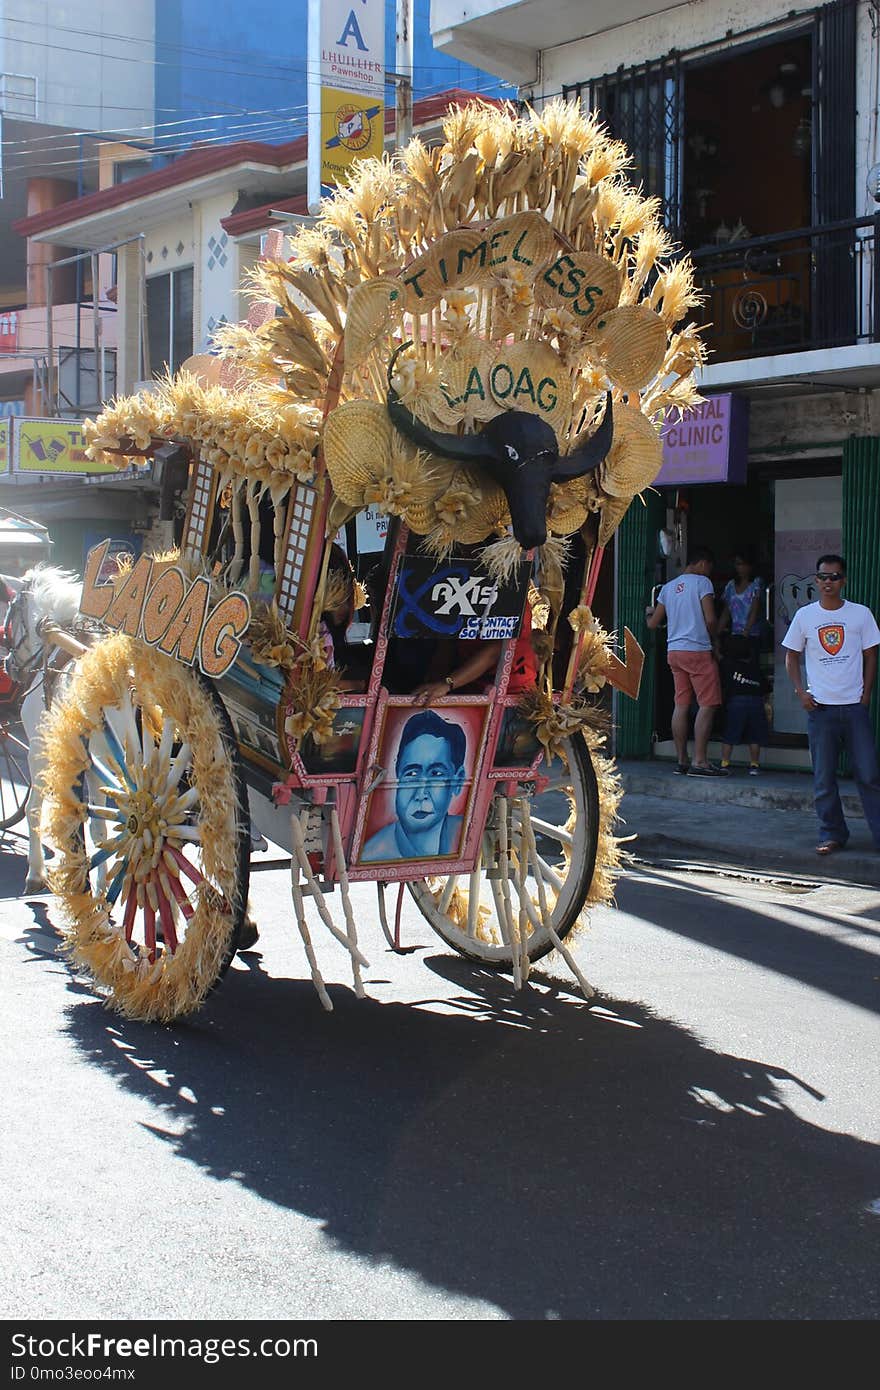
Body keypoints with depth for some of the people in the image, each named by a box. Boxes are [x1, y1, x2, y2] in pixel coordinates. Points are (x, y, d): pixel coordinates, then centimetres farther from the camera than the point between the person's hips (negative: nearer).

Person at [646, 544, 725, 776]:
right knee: (708, 704, -6)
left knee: (681, 705, 8)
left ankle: (682, 761, 9)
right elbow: (710, 620, -13)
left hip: (674, 651, 7)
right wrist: (713, 642, 4)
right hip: (698, 651, -7)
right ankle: (699, 761, -12)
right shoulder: (702, 582, -5)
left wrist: (649, 613, 40)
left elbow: (653, 623, 17)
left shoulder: (669, 587, 14)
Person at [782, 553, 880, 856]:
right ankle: (832, 834, 12)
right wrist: (801, 692, 0)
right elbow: (791, 657, 12)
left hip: (854, 706, -1)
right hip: (819, 707, 1)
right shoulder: (804, 616, 4)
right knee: (823, 778, 2)